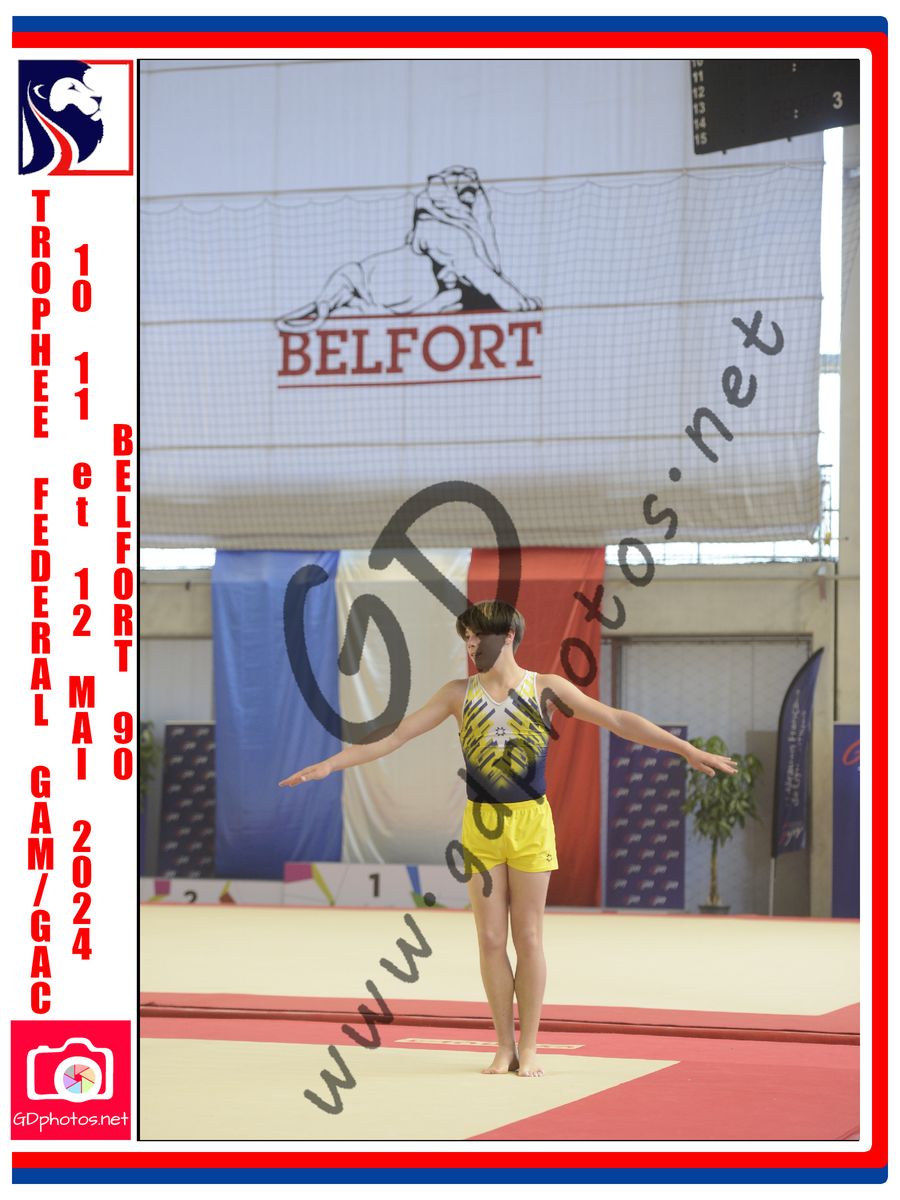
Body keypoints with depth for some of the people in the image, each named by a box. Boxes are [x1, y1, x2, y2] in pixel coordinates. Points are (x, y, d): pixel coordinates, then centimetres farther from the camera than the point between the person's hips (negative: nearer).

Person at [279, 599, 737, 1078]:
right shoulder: (459, 694, 3)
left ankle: (529, 1047, 10)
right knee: (491, 940, 3)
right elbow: (394, 737, 4)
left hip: (530, 823, -2)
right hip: (480, 824, 2)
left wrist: (690, 751, -5)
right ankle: (504, 1047, 13)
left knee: (528, 938, 1)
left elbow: (619, 721, -1)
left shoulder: (546, 689, -1)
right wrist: (329, 765, -1)